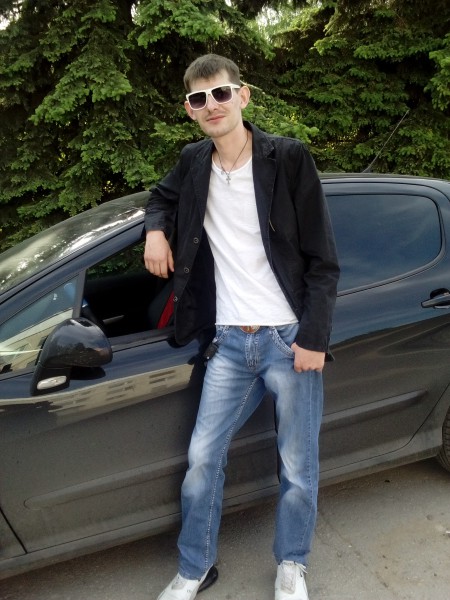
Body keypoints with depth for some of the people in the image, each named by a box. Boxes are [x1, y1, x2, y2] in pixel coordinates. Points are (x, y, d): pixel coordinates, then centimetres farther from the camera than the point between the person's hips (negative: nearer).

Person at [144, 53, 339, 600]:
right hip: (230, 342, 4)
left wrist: (313, 339, -11)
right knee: (202, 458, 8)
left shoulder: (289, 158, -7)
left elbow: (322, 261, -6)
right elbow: (163, 196, 29)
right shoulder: (193, 163, 6)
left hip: (290, 339, -3)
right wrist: (155, 228, 6)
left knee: (298, 466, 9)